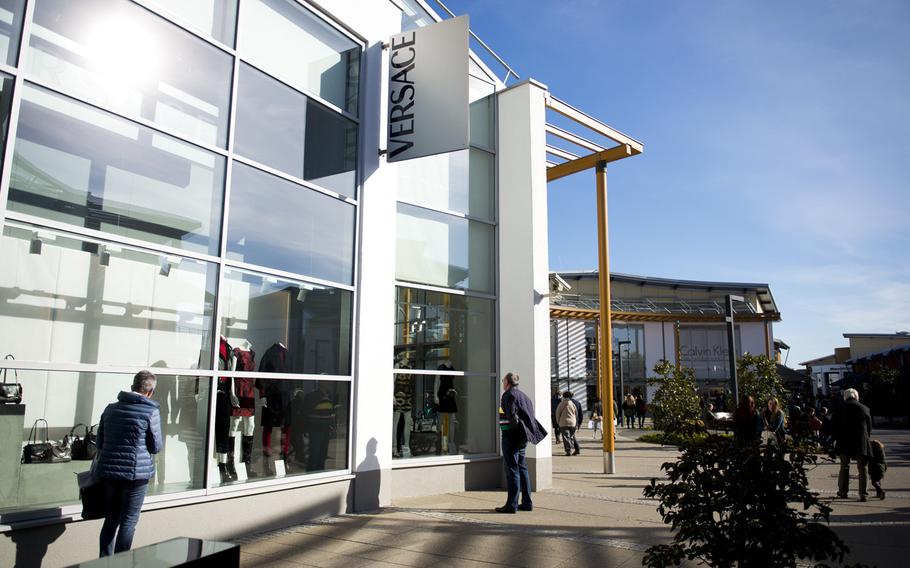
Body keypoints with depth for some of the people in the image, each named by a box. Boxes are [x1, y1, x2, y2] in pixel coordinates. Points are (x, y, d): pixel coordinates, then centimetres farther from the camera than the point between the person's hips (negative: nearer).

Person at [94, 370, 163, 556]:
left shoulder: (111, 408, 6)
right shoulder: (151, 412, -10)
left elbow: (99, 442, 12)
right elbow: (156, 447, -4)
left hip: (108, 471, 5)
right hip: (136, 473, -5)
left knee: (111, 518, 18)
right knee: (128, 522, 4)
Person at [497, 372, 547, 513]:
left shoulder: (508, 395, -10)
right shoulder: (523, 395, 16)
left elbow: (512, 415, -20)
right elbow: (529, 414, 14)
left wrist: (517, 427, -9)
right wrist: (525, 428, 9)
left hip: (511, 435, -9)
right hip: (522, 437, 9)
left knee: (511, 469, -6)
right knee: (522, 468, 13)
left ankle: (511, 504, -4)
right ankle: (527, 503, 17)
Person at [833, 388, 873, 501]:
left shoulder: (840, 409, -2)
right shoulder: (864, 408, 0)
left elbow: (835, 428, 1)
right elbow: (870, 427, 6)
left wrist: (837, 439, 14)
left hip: (844, 443, 0)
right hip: (861, 443, 0)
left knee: (844, 467, 14)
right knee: (862, 469, 8)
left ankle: (843, 491, 18)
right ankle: (863, 494, 7)